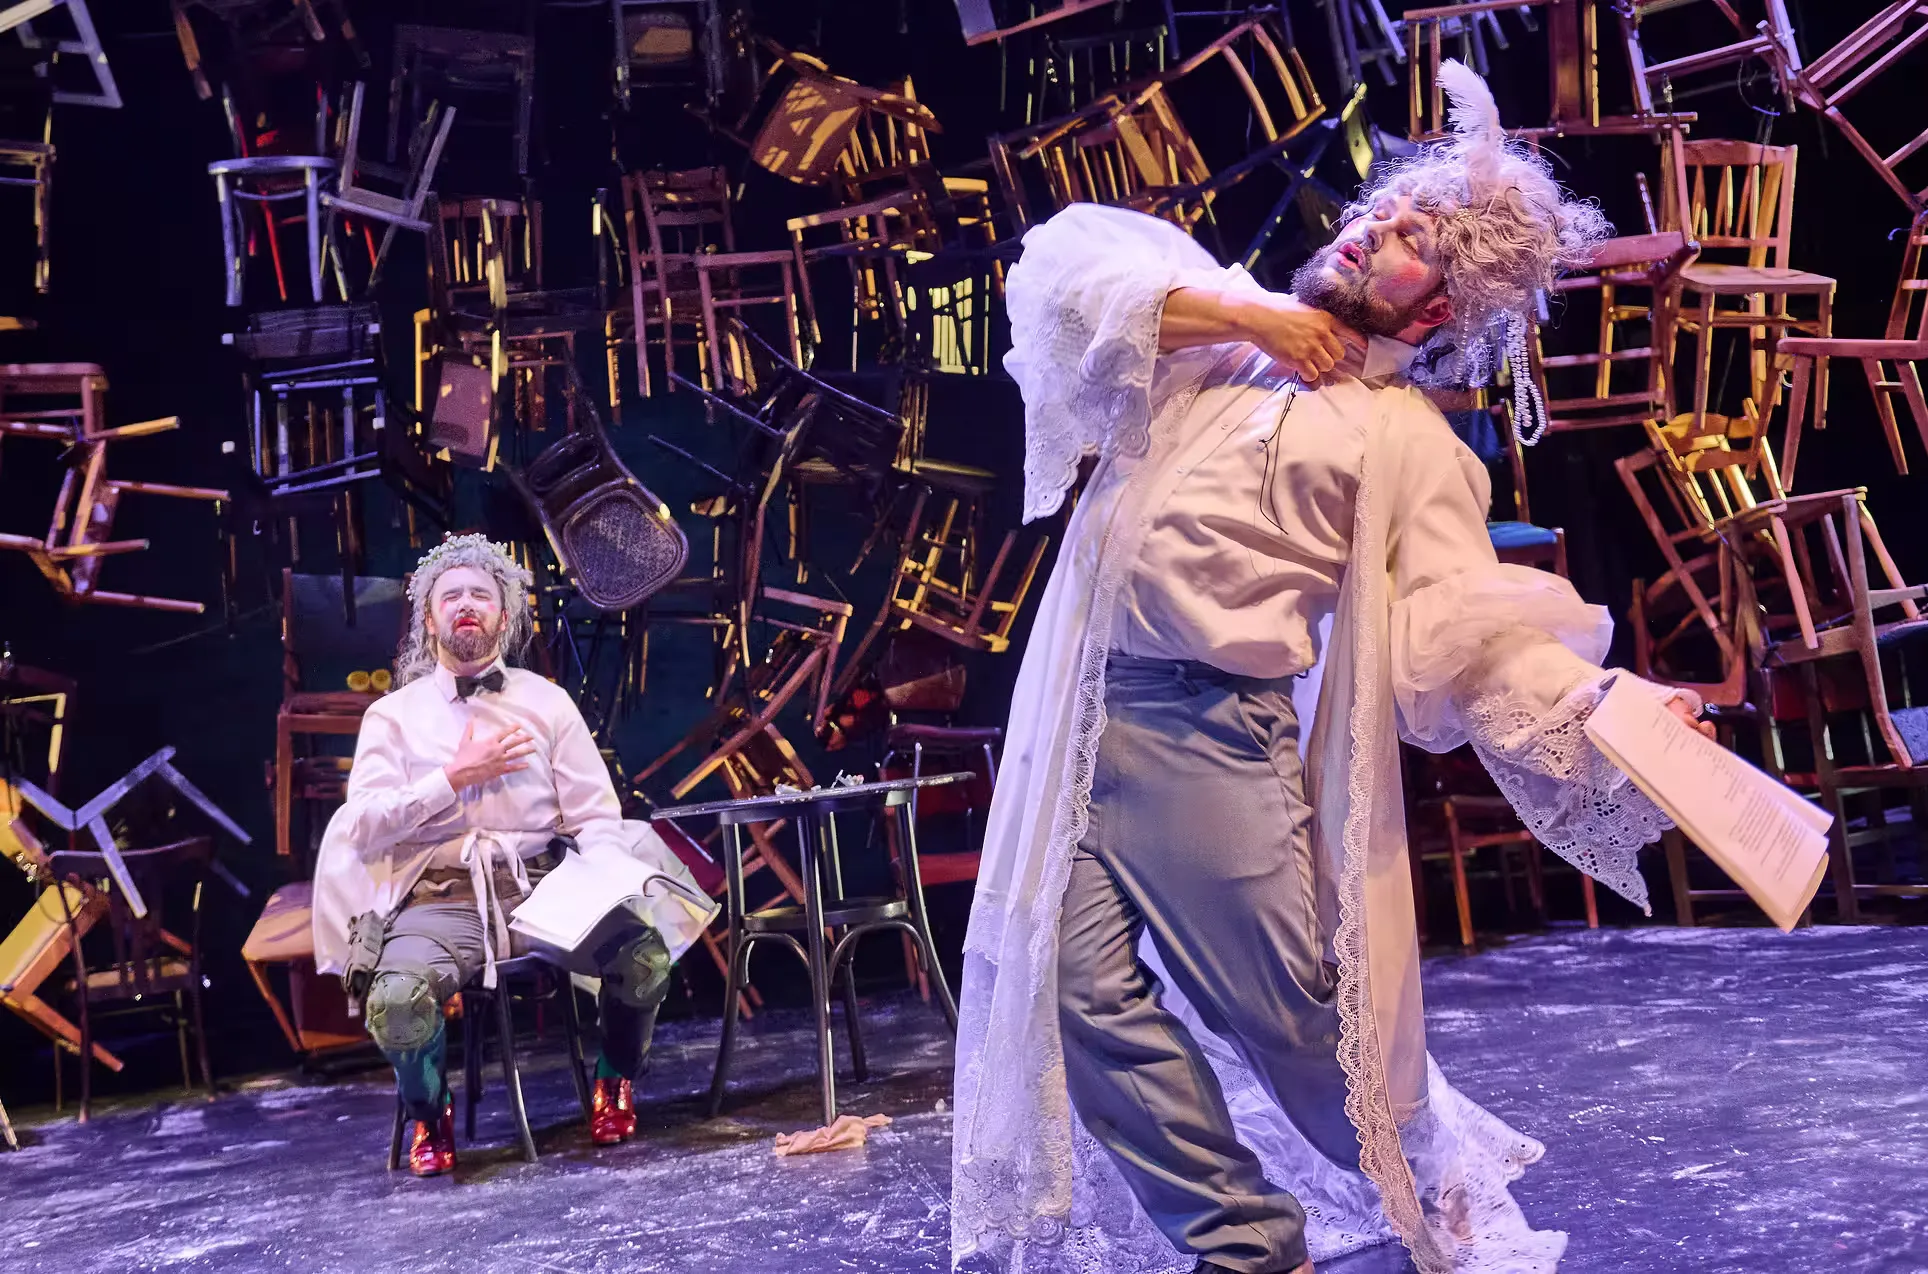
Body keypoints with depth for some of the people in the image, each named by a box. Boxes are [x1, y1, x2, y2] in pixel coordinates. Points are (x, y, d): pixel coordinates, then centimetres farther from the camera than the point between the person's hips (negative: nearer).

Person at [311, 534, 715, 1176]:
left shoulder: (547, 701, 13)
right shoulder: (394, 714, 10)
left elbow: (597, 819, 7)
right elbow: (364, 825, -3)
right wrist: (459, 775, -9)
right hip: (443, 901, -1)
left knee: (646, 952, -27)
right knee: (396, 998, -33)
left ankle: (615, 1083, 6)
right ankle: (428, 1116, 3)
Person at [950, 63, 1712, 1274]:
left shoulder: (1407, 442, 1)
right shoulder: (1217, 320, 15)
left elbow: (1471, 640, -8)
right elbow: (1062, 270, 2)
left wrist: (1611, 719, -25)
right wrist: (1237, 314, -4)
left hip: (1214, 733, -4)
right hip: (1081, 713, 5)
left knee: (1289, 1013, -1)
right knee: (1092, 994, 2)